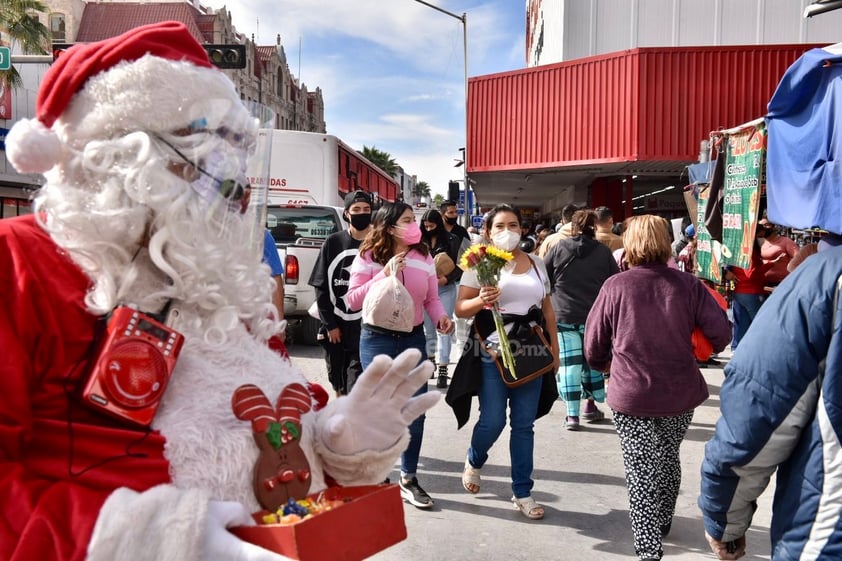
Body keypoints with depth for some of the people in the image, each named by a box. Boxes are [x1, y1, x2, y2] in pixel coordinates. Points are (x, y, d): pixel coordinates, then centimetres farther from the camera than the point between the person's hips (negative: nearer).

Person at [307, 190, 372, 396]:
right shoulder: (333, 243, 2)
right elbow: (321, 287, 3)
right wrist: (329, 324, -1)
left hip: (365, 327, -2)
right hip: (335, 325, 3)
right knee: (337, 380, 16)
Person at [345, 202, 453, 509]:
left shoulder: (424, 257, 5)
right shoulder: (368, 257, -6)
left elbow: (432, 299, 8)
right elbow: (352, 300, -10)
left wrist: (441, 317, -13)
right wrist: (385, 274, -19)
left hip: (414, 339, 4)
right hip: (377, 339, -3)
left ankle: (409, 479, 23)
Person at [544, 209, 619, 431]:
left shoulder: (559, 248, 0)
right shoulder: (604, 252, 2)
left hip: (564, 315, -1)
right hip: (595, 316, 1)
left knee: (569, 363, 1)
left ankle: (572, 414, 0)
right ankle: (591, 406, 28)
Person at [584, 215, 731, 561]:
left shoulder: (615, 286, -9)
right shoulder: (688, 285, -6)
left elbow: (593, 344, -2)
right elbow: (721, 334, -5)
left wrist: (606, 365, 19)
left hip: (631, 396, -3)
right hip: (680, 393, 3)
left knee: (641, 471, 7)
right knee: (668, 460, 24)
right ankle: (663, 523, 43)